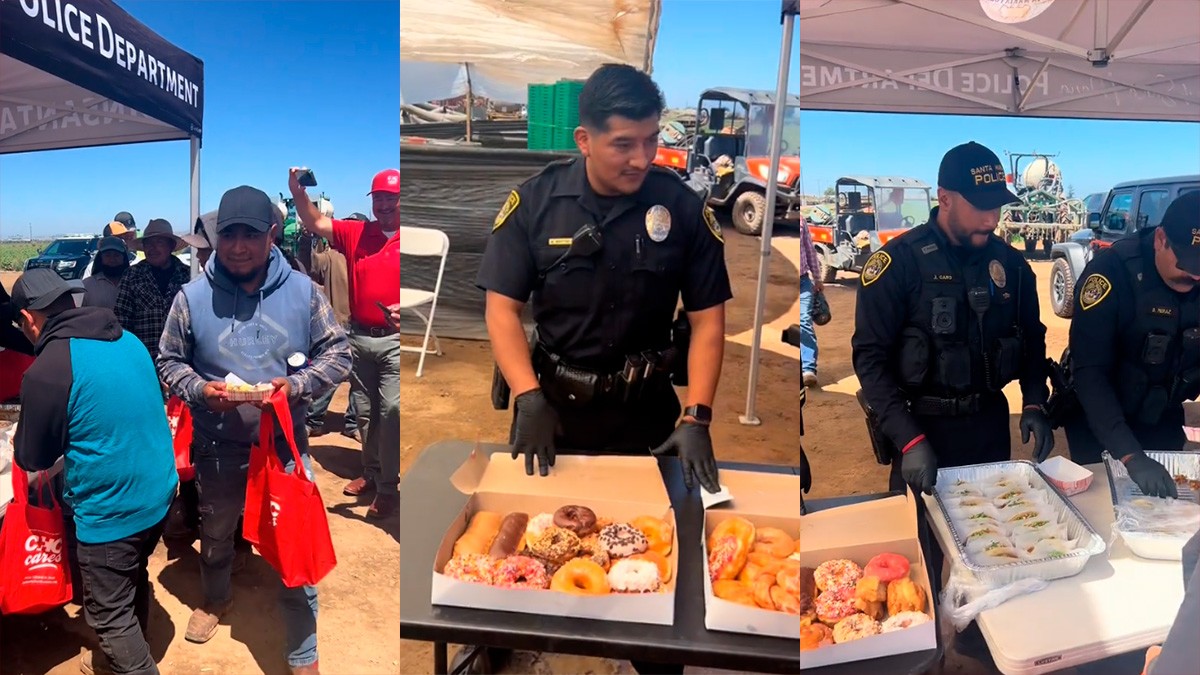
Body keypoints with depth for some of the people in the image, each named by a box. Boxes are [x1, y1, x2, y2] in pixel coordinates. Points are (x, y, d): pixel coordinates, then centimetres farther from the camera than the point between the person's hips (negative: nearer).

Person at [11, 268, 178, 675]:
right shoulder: (127, 340, 3)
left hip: (110, 511, -8)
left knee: (110, 615, 9)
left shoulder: (47, 371, -20)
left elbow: (32, 458, -6)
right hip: (157, 493, 8)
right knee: (133, 582, 27)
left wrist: (25, 433, 14)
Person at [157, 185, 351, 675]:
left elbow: (337, 353, -3)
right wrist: (198, 389, -17)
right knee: (215, 533, 26)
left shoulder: (302, 291, -8)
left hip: (286, 441, -1)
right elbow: (169, 362, 3)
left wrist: (298, 384, -19)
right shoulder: (192, 297, -7)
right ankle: (215, 599, 58)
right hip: (218, 446, 2)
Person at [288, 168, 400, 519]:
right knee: (364, 411, 15)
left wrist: (403, 309, -25)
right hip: (359, 336, 5)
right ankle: (371, 473, 31)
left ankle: (388, 487, 2)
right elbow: (316, 223, 4)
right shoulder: (356, 233, 6)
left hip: (395, 339, -5)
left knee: (391, 410, -9)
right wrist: (298, 191, -12)